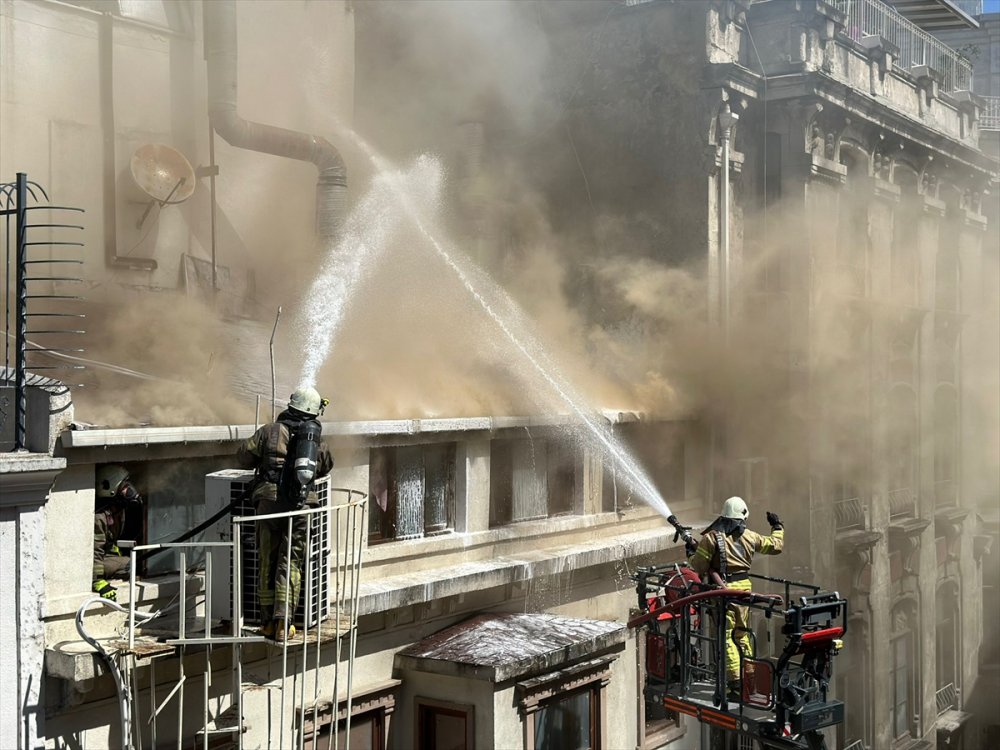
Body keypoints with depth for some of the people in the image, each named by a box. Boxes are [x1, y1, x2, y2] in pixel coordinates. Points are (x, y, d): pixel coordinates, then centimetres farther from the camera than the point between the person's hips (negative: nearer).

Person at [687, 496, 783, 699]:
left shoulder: (711, 537, -9)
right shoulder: (749, 537, 4)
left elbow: (699, 566, -7)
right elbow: (776, 546, 19)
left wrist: (690, 558, 15)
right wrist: (777, 527, 36)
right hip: (744, 587, 5)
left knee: (726, 636, -3)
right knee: (742, 634, 19)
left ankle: (737, 685, -9)